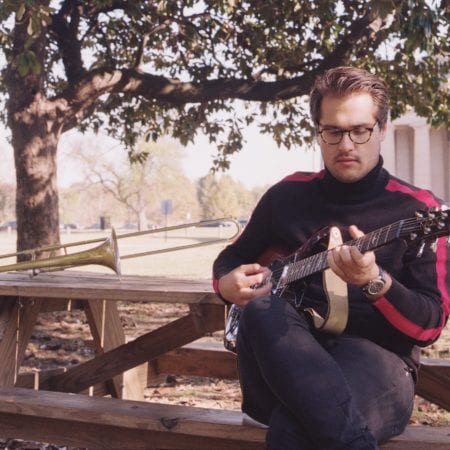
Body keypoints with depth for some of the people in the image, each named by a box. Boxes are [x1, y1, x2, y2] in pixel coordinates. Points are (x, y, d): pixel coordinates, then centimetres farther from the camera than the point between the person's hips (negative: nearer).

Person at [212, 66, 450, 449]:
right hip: (288, 358, 6)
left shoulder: (418, 209, 2)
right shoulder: (288, 194, 13)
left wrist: (374, 282, -24)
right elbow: (231, 259, 24)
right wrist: (230, 284, -2)